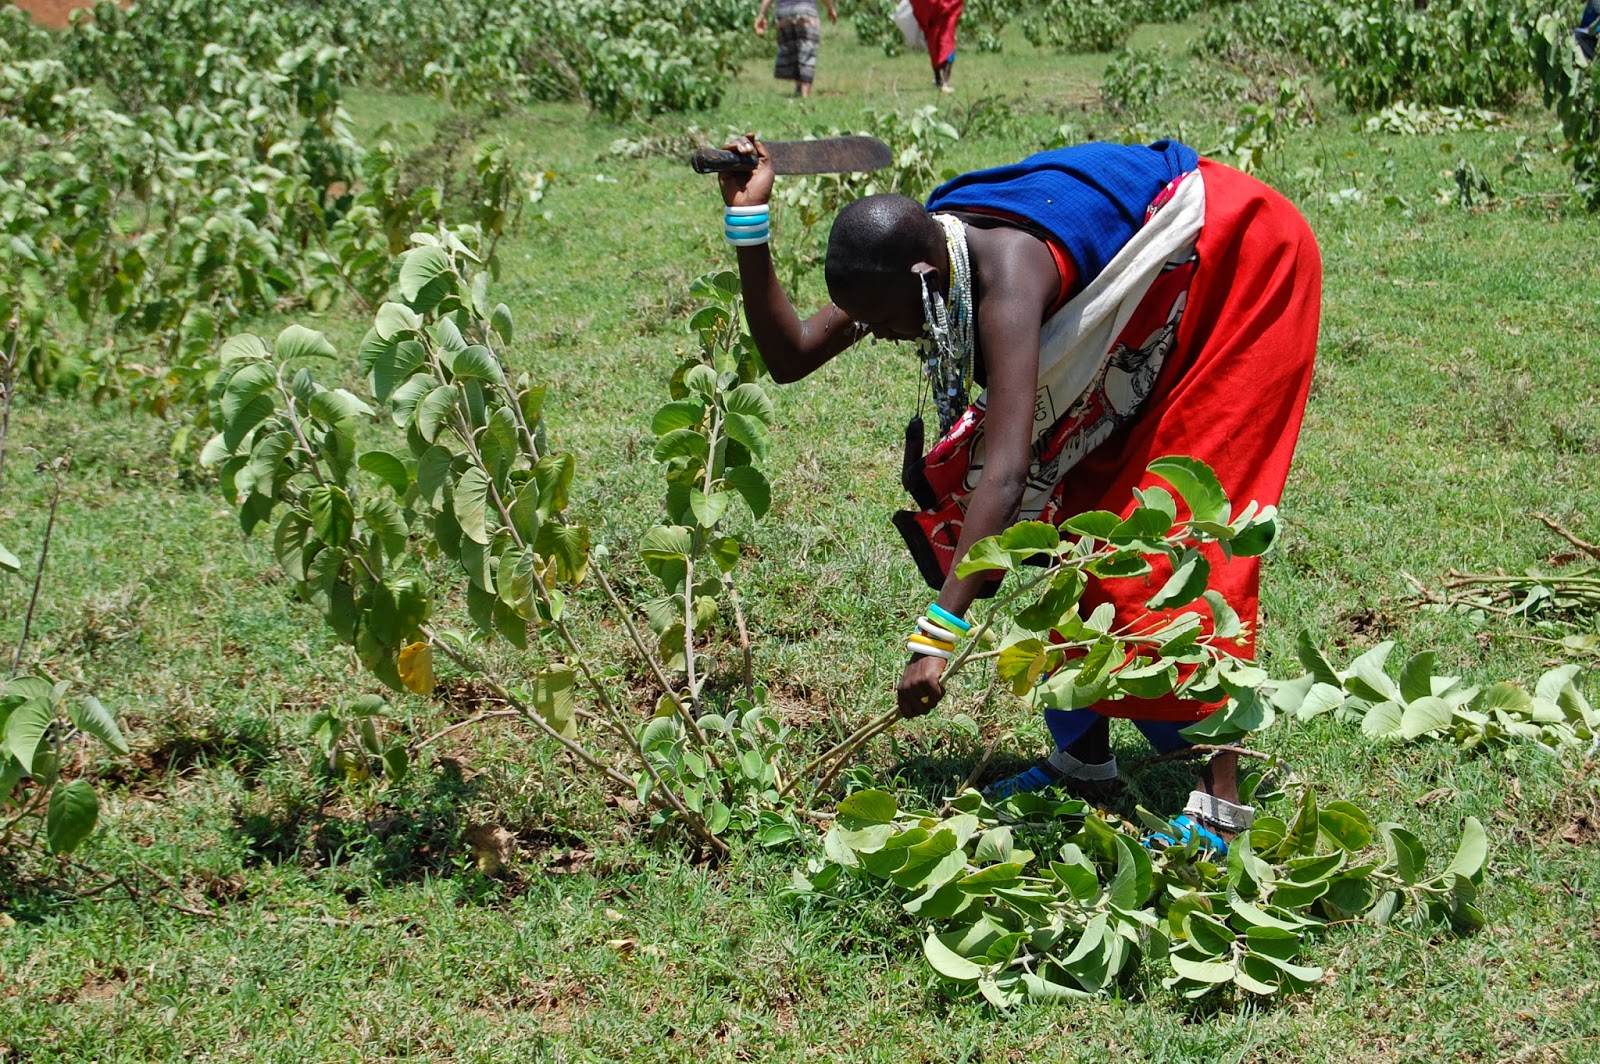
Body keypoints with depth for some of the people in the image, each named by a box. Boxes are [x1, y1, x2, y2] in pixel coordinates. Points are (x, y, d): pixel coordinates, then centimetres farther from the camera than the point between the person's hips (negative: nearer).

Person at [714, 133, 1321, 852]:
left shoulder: (1005, 279, -40)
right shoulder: (908, 256, -14)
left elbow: (1006, 471, -48)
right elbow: (789, 355, -9)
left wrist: (936, 637, -52)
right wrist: (748, 226, -23)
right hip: (1150, 315, 9)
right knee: (1080, 510, 6)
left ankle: (1218, 801, -16)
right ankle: (1084, 759, 14)